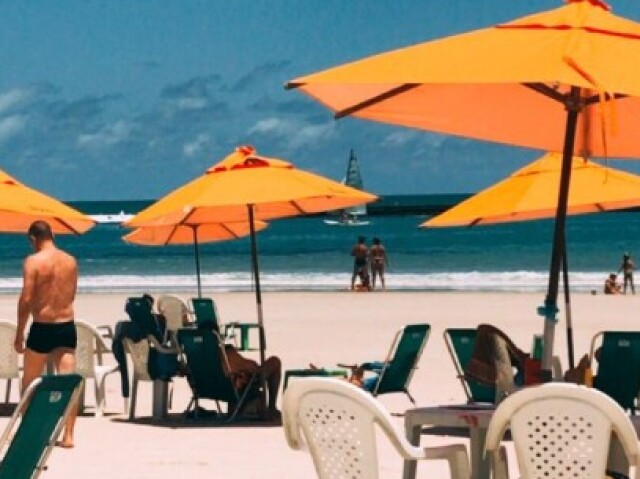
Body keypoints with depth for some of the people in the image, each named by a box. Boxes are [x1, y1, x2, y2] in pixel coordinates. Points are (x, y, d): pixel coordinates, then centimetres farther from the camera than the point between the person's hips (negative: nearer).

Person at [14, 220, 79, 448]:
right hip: (67, 325, 4)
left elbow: (26, 299, -13)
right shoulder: (71, 261, 5)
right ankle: (68, 435, -3)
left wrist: (19, 333, -7)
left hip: (42, 327, -4)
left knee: (29, 382, 13)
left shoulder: (34, 261, -11)